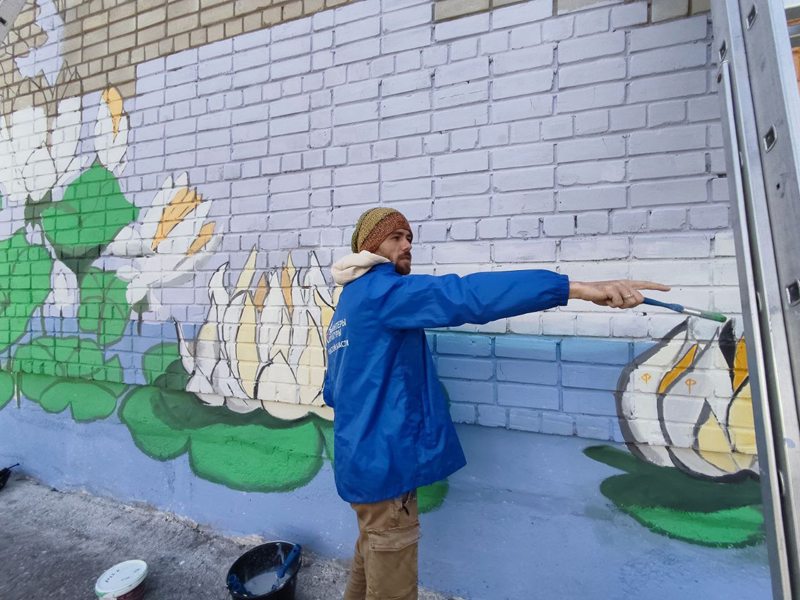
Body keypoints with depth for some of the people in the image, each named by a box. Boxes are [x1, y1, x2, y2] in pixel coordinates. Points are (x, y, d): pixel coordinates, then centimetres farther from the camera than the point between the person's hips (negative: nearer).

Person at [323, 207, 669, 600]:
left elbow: (332, 393, 20)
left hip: (363, 461, 10)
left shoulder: (345, 309, 15)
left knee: (370, 562, 27)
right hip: (383, 463, -10)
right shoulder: (381, 289, -16)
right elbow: (463, 296, -33)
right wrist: (575, 287, -34)